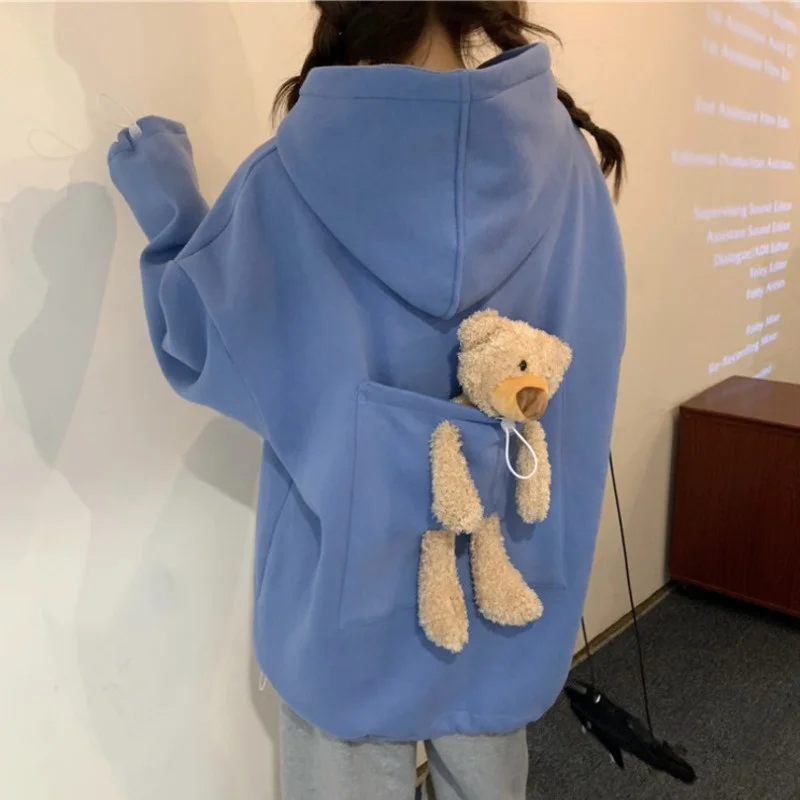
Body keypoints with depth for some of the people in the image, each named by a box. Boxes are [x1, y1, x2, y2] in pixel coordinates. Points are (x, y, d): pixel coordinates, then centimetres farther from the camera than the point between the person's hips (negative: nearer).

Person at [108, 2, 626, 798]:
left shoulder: (293, 178, -18)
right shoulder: (564, 153, -11)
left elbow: (202, 349, -5)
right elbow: (581, 355, 3)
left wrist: (170, 212, 7)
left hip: (350, 579, -2)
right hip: (502, 575, 3)